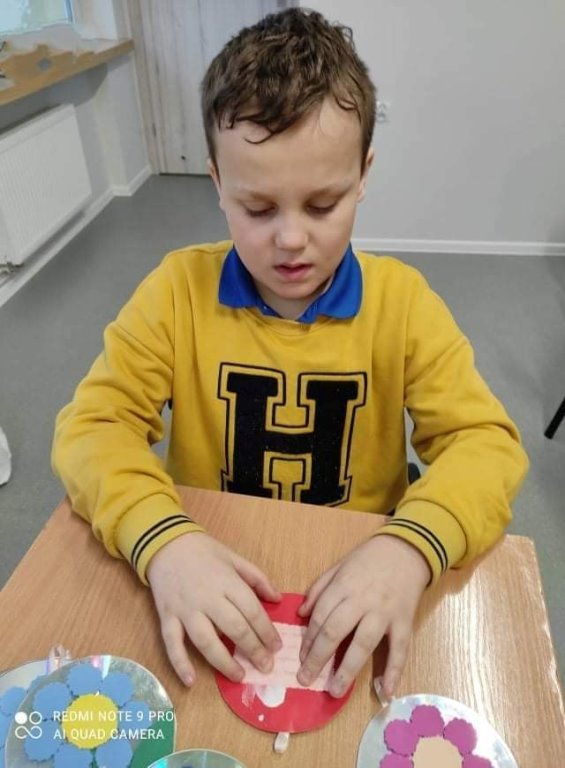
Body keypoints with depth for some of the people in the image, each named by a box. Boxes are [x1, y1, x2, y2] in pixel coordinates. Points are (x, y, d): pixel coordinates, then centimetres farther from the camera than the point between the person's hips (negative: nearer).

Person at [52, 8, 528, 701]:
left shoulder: (401, 300, -6)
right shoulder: (179, 289, -7)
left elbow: (485, 439, -8)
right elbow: (92, 423, -9)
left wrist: (411, 545, -28)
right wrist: (161, 538, -28)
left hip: (356, 583, 2)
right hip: (208, 578, -1)